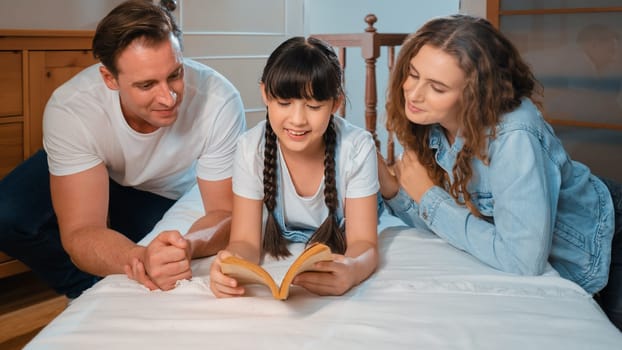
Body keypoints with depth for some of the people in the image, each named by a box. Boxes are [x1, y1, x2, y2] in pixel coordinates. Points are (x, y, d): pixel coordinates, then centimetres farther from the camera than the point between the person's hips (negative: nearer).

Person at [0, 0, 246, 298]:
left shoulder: (219, 102, -37)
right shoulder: (70, 109, -36)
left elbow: (225, 213, -28)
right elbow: (81, 232, -37)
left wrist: (188, 246, -52)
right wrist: (142, 258, -59)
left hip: (168, 192, 1)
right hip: (85, 171, 0)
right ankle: (90, 294, 1)